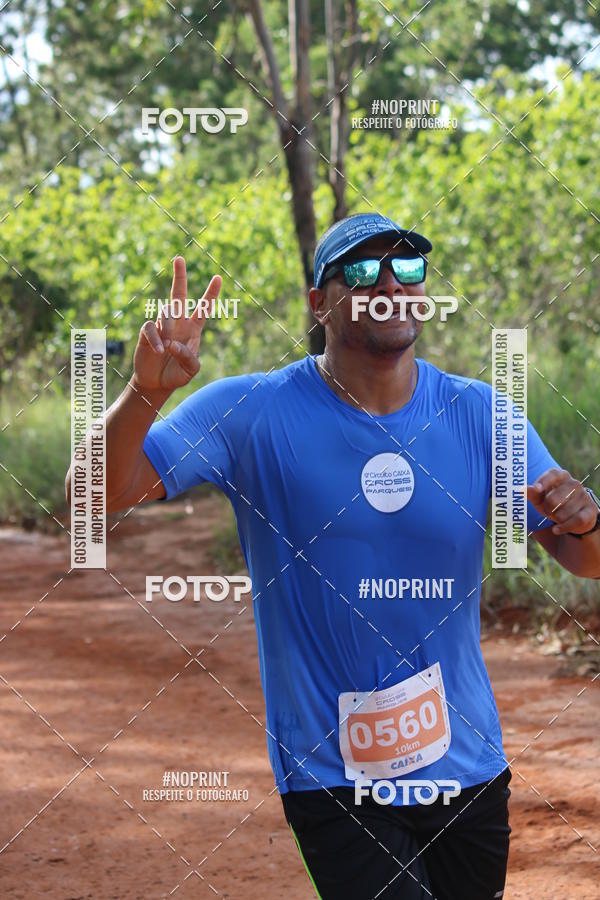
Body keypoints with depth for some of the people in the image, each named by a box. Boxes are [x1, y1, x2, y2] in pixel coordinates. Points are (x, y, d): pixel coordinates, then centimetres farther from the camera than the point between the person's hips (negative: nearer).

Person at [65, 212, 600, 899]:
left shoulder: (479, 416, 1)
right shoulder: (251, 413, -8)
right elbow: (98, 493, -15)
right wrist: (147, 391, -33)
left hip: (466, 764, 4)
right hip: (329, 778, -4)